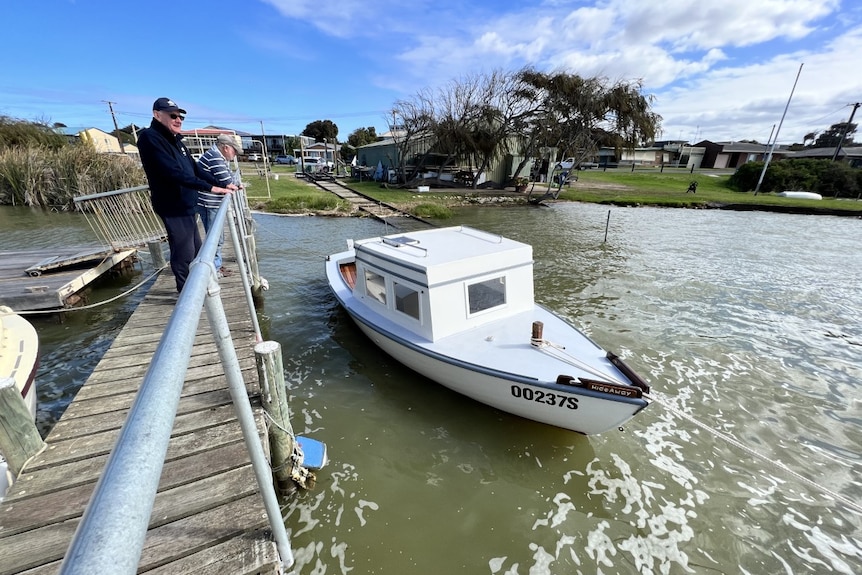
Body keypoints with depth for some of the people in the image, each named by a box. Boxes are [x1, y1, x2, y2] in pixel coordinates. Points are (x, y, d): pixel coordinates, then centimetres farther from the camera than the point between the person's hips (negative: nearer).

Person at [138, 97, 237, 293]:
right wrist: (210, 187, -28)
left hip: (187, 205, 9)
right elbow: (174, 173, -25)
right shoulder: (150, 138, -14)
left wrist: (222, 184, 6)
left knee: (195, 249, 18)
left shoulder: (175, 140, 14)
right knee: (184, 253, -3)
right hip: (173, 207, -9)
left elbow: (194, 168, 15)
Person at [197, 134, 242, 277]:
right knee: (215, 237, -2)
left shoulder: (217, 156, 16)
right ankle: (214, 268, 8)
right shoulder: (215, 157, -18)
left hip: (213, 203, 11)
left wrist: (235, 183, -2)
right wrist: (237, 184, -2)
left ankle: (217, 264, 30)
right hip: (210, 204, -11)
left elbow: (229, 176, 17)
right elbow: (227, 182, -21)